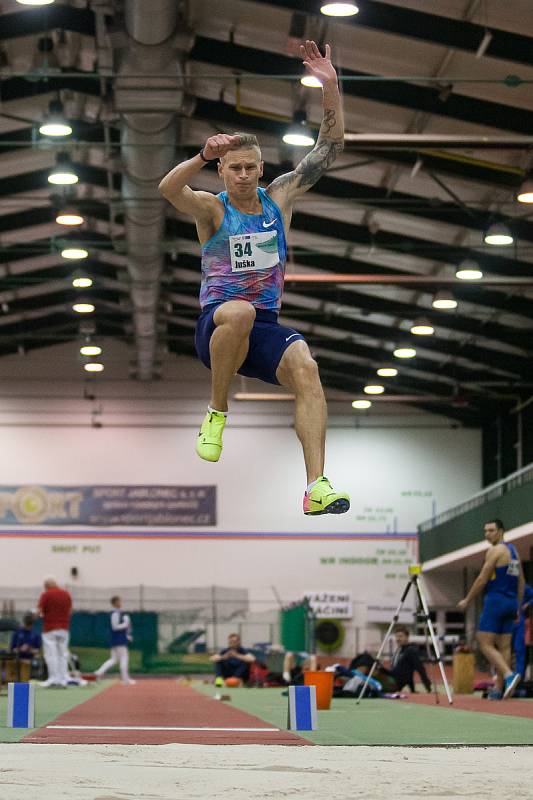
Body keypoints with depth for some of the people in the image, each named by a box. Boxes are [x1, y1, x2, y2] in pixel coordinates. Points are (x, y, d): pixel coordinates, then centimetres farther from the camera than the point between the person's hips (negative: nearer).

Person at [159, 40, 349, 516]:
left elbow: (329, 149, 7)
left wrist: (331, 88, -5)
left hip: (266, 327, 3)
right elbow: (168, 188, -21)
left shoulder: (280, 199, 11)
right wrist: (203, 157, -39)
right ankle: (217, 413, -19)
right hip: (216, 324, -3)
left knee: (306, 369, -29)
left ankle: (317, 487, -38)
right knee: (238, 311, -40)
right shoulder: (212, 209, 1)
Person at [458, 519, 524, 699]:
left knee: (485, 644, -7)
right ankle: (499, 690, 5)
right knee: (504, 647, 6)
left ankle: (509, 674, -25)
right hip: (511, 603, 8)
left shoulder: (495, 550, -10)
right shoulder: (514, 551, 16)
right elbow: (521, 582, 19)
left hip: (495, 601, -8)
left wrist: (467, 601, -6)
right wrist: (517, 607, 22)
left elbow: (482, 579, -13)